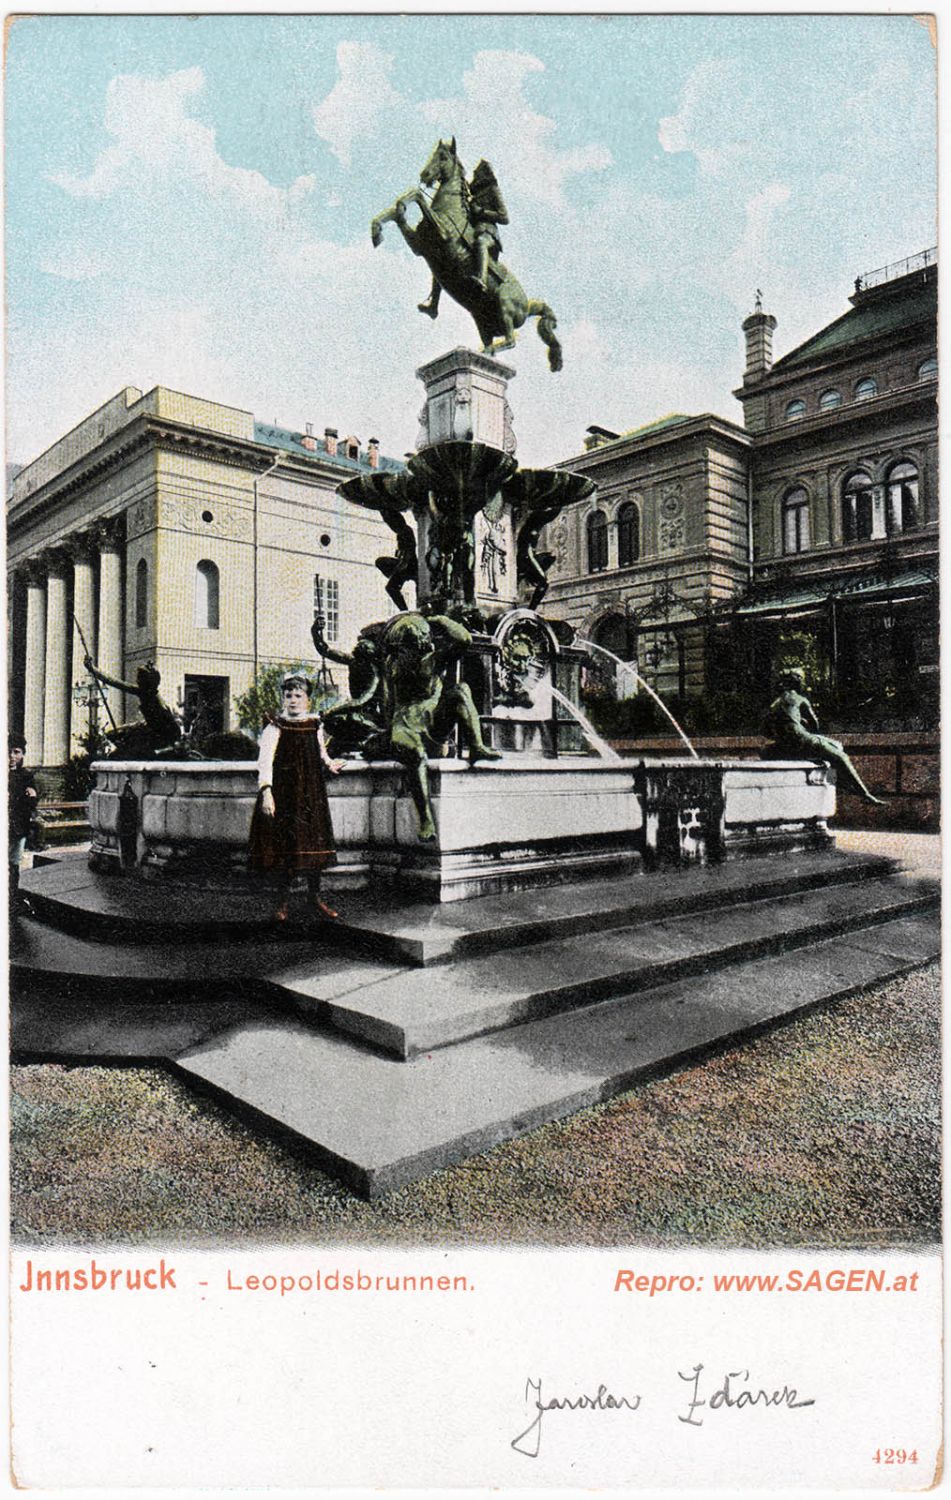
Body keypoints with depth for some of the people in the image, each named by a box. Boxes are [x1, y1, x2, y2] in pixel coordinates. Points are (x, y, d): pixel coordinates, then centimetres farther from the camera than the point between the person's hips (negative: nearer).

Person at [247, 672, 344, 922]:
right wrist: (266, 791, -27)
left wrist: (329, 764, 7)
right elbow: (265, 759, -17)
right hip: (282, 791, -3)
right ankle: (283, 900, 12)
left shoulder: (315, 725, 7)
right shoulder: (275, 726, -7)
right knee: (283, 844, 0)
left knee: (313, 842, 4)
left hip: (311, 792, 4)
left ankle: (315, 897, 15)